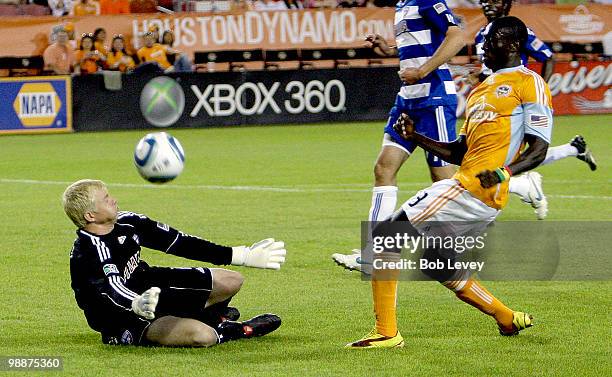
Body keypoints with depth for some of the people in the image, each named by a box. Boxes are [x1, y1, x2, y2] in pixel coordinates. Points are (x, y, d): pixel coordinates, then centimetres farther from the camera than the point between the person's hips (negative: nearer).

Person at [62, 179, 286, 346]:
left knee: (231, 281, 6)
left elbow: (178, 243, 0)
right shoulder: (89, 252, -28)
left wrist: (242, 256, 2)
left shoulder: (125, 222, -4)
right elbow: (113, 290, -44)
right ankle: (238, 331, 1)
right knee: (203, 337, -32)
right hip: (123, 321, -9)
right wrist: (138, 305, -69)